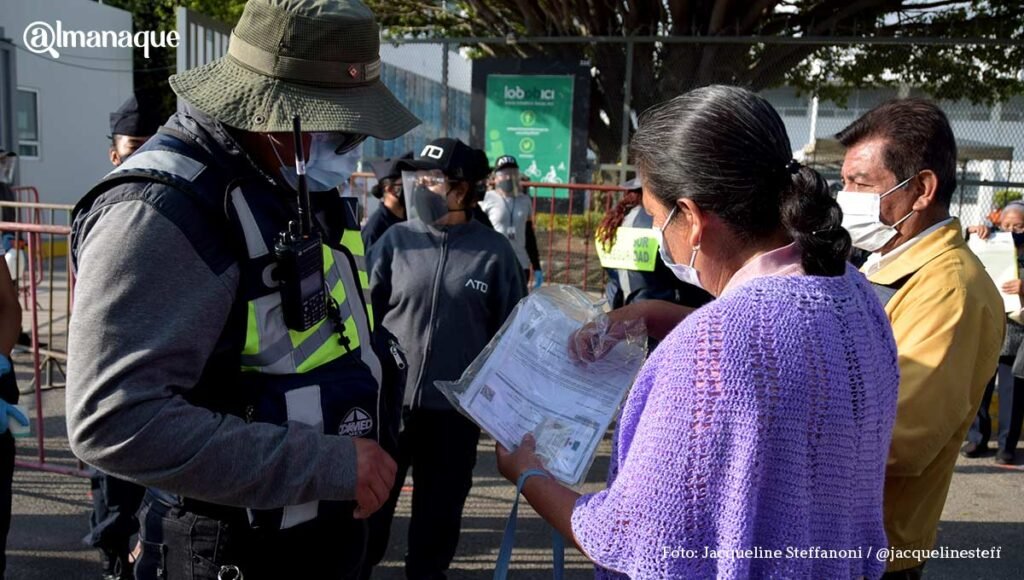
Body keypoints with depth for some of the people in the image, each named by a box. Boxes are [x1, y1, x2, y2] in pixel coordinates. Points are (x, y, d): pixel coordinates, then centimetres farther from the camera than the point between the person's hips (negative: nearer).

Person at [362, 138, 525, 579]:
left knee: (440, 507, 17)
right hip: (389, 399, 1)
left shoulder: (493, 250, -5)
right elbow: (364, 316, 2)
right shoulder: (396, 240, -3)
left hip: (456, 406, 0)